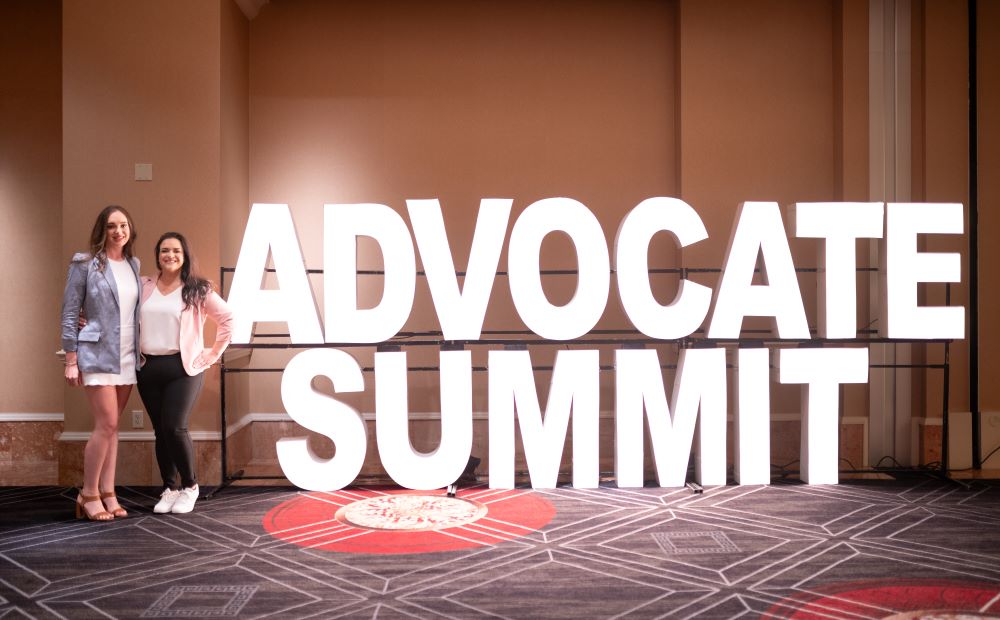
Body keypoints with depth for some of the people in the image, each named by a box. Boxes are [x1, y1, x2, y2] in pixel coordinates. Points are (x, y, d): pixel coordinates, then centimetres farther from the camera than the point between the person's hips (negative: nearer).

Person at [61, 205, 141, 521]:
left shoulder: (133, 265, 10)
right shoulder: (85, 264, -5)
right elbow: (69, 314, -4)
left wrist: (140, 353, 11)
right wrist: (71, 361, -8)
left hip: (127, 358, 5)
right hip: (97, 356, -5)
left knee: (112, 426, 9)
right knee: (106, 424, -8)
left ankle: (108, 493, 15)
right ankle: (88, 494, 7)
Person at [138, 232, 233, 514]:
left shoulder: (197, 289, 0)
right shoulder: (143, 287, 8)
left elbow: (227, 319, 0)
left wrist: (212, 354, -2)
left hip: (183, 367, -3)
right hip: (149, 367, 3)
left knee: (175, 428, -12)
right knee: (160, 431, 6)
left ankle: (190, 486, 6)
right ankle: (168, 489, 19)